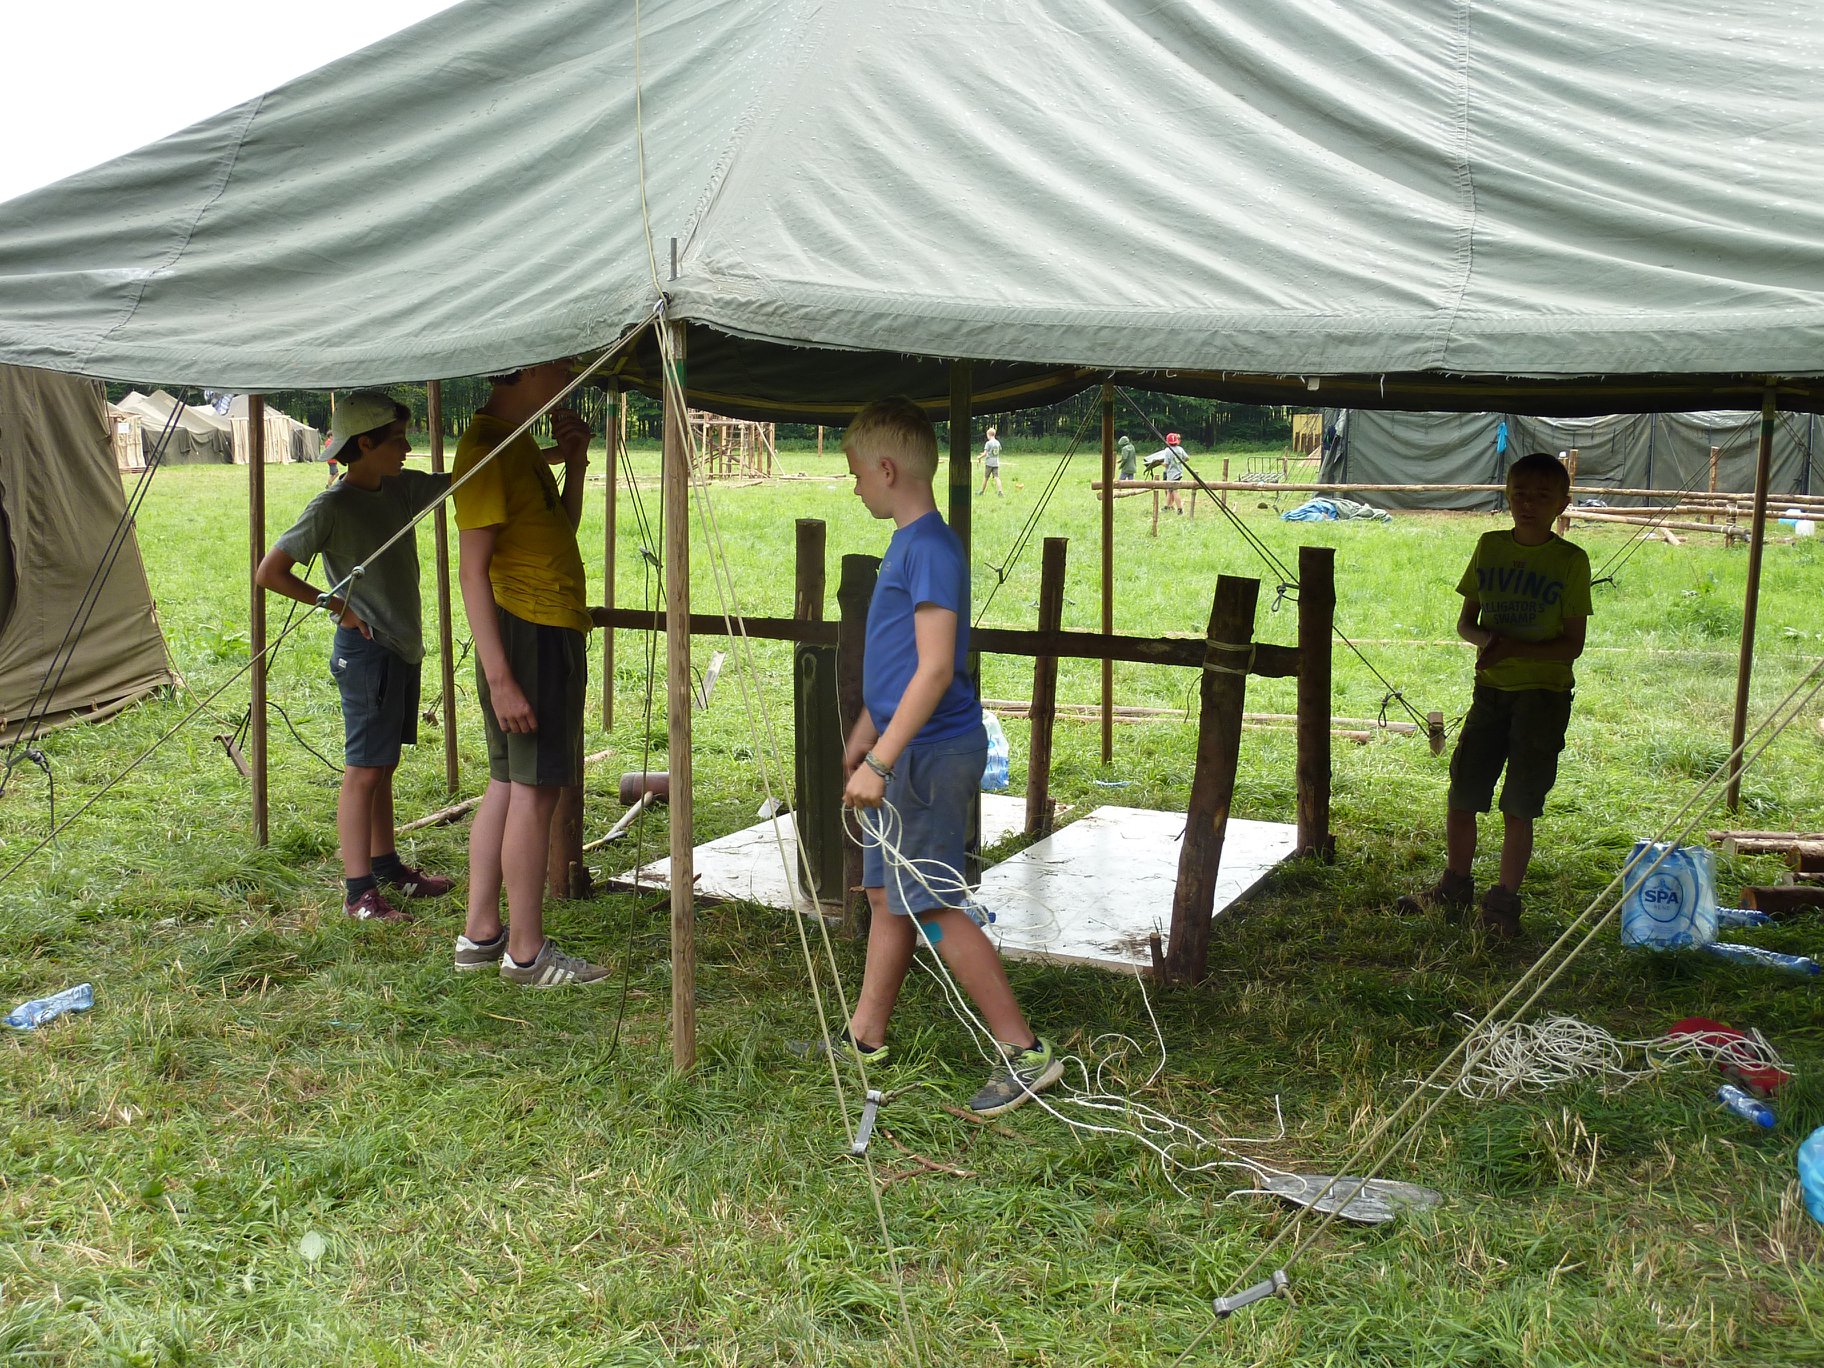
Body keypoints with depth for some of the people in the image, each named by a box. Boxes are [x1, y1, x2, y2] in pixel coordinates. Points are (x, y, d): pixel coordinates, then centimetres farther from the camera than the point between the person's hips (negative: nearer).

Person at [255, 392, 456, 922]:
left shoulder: (402, 489, 7)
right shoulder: (332, 507, -14)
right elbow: (269, 572, -13)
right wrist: (336, 604, -11)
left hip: (404, 646, 8)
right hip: (367, 652, -8)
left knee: (384, 765, 17)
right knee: (363, 771, -4)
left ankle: (387, 867, 28)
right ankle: (358, 891, 0)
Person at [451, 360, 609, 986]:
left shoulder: (520, 441, 16)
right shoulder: (486, 446, -14)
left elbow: (559, 533, 24)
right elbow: (473, 569, -19)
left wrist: (574, 464, 10)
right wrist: (499, 676, -24)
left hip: (553, 625, 10)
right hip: (528, 630, -10)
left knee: (508, 784, 13)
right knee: (534, 789, -5)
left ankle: (481, 933, 20)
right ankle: (526, 951, 2)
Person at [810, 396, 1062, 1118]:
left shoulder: (931, 548, -19)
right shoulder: (906, 544, 13)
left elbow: (935, 668, -25)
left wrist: (881, 761, -26)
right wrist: (866, 732, 29)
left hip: (931, 753, -10)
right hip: (907, 750, 10)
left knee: (935, 908, -7)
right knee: (886, 893, 16)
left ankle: (1025, 1053, 1)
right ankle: (864, 1037, 29)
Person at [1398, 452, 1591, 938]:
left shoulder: (1570, 561, -6)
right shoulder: (1489, 547, 5)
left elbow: (1573, 644, -8)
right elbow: (1465, 622, 9)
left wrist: (1516, 648, -22)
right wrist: (1484, 638, -14)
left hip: (1544, 692, -4)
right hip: (1491, 687, 4)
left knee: (1519, 806, 0)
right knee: (1460, 793, 5)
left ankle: (1504, 899, 13)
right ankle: (1454, 887, 22)